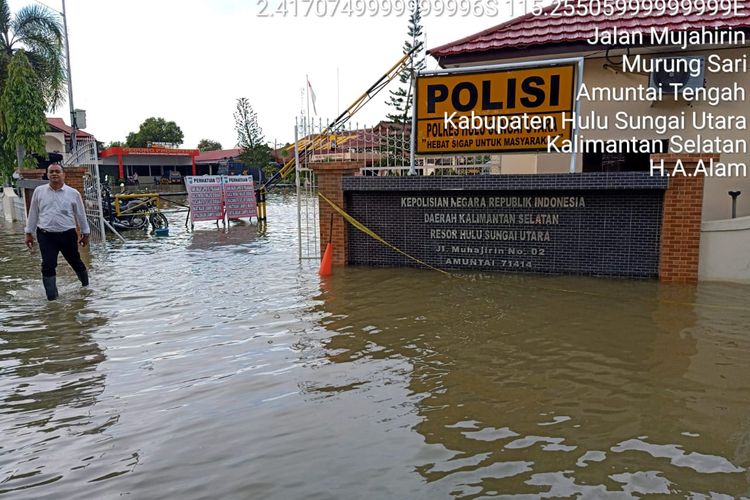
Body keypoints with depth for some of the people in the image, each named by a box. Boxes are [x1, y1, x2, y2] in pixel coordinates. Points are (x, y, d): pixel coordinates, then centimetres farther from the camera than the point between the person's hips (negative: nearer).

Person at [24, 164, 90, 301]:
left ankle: (86, 285, 35)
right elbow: (33, 213, 11)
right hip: (46, 235, 1)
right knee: (48, 266, -2)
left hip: (68, 235, -1)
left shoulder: (73, 193, 0)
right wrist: (29, 233, 11)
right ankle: (52, 297, 6)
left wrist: (85, 233, 10)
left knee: (76, 262, 13)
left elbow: (80, 214, 7)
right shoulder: (39, 191, 4)